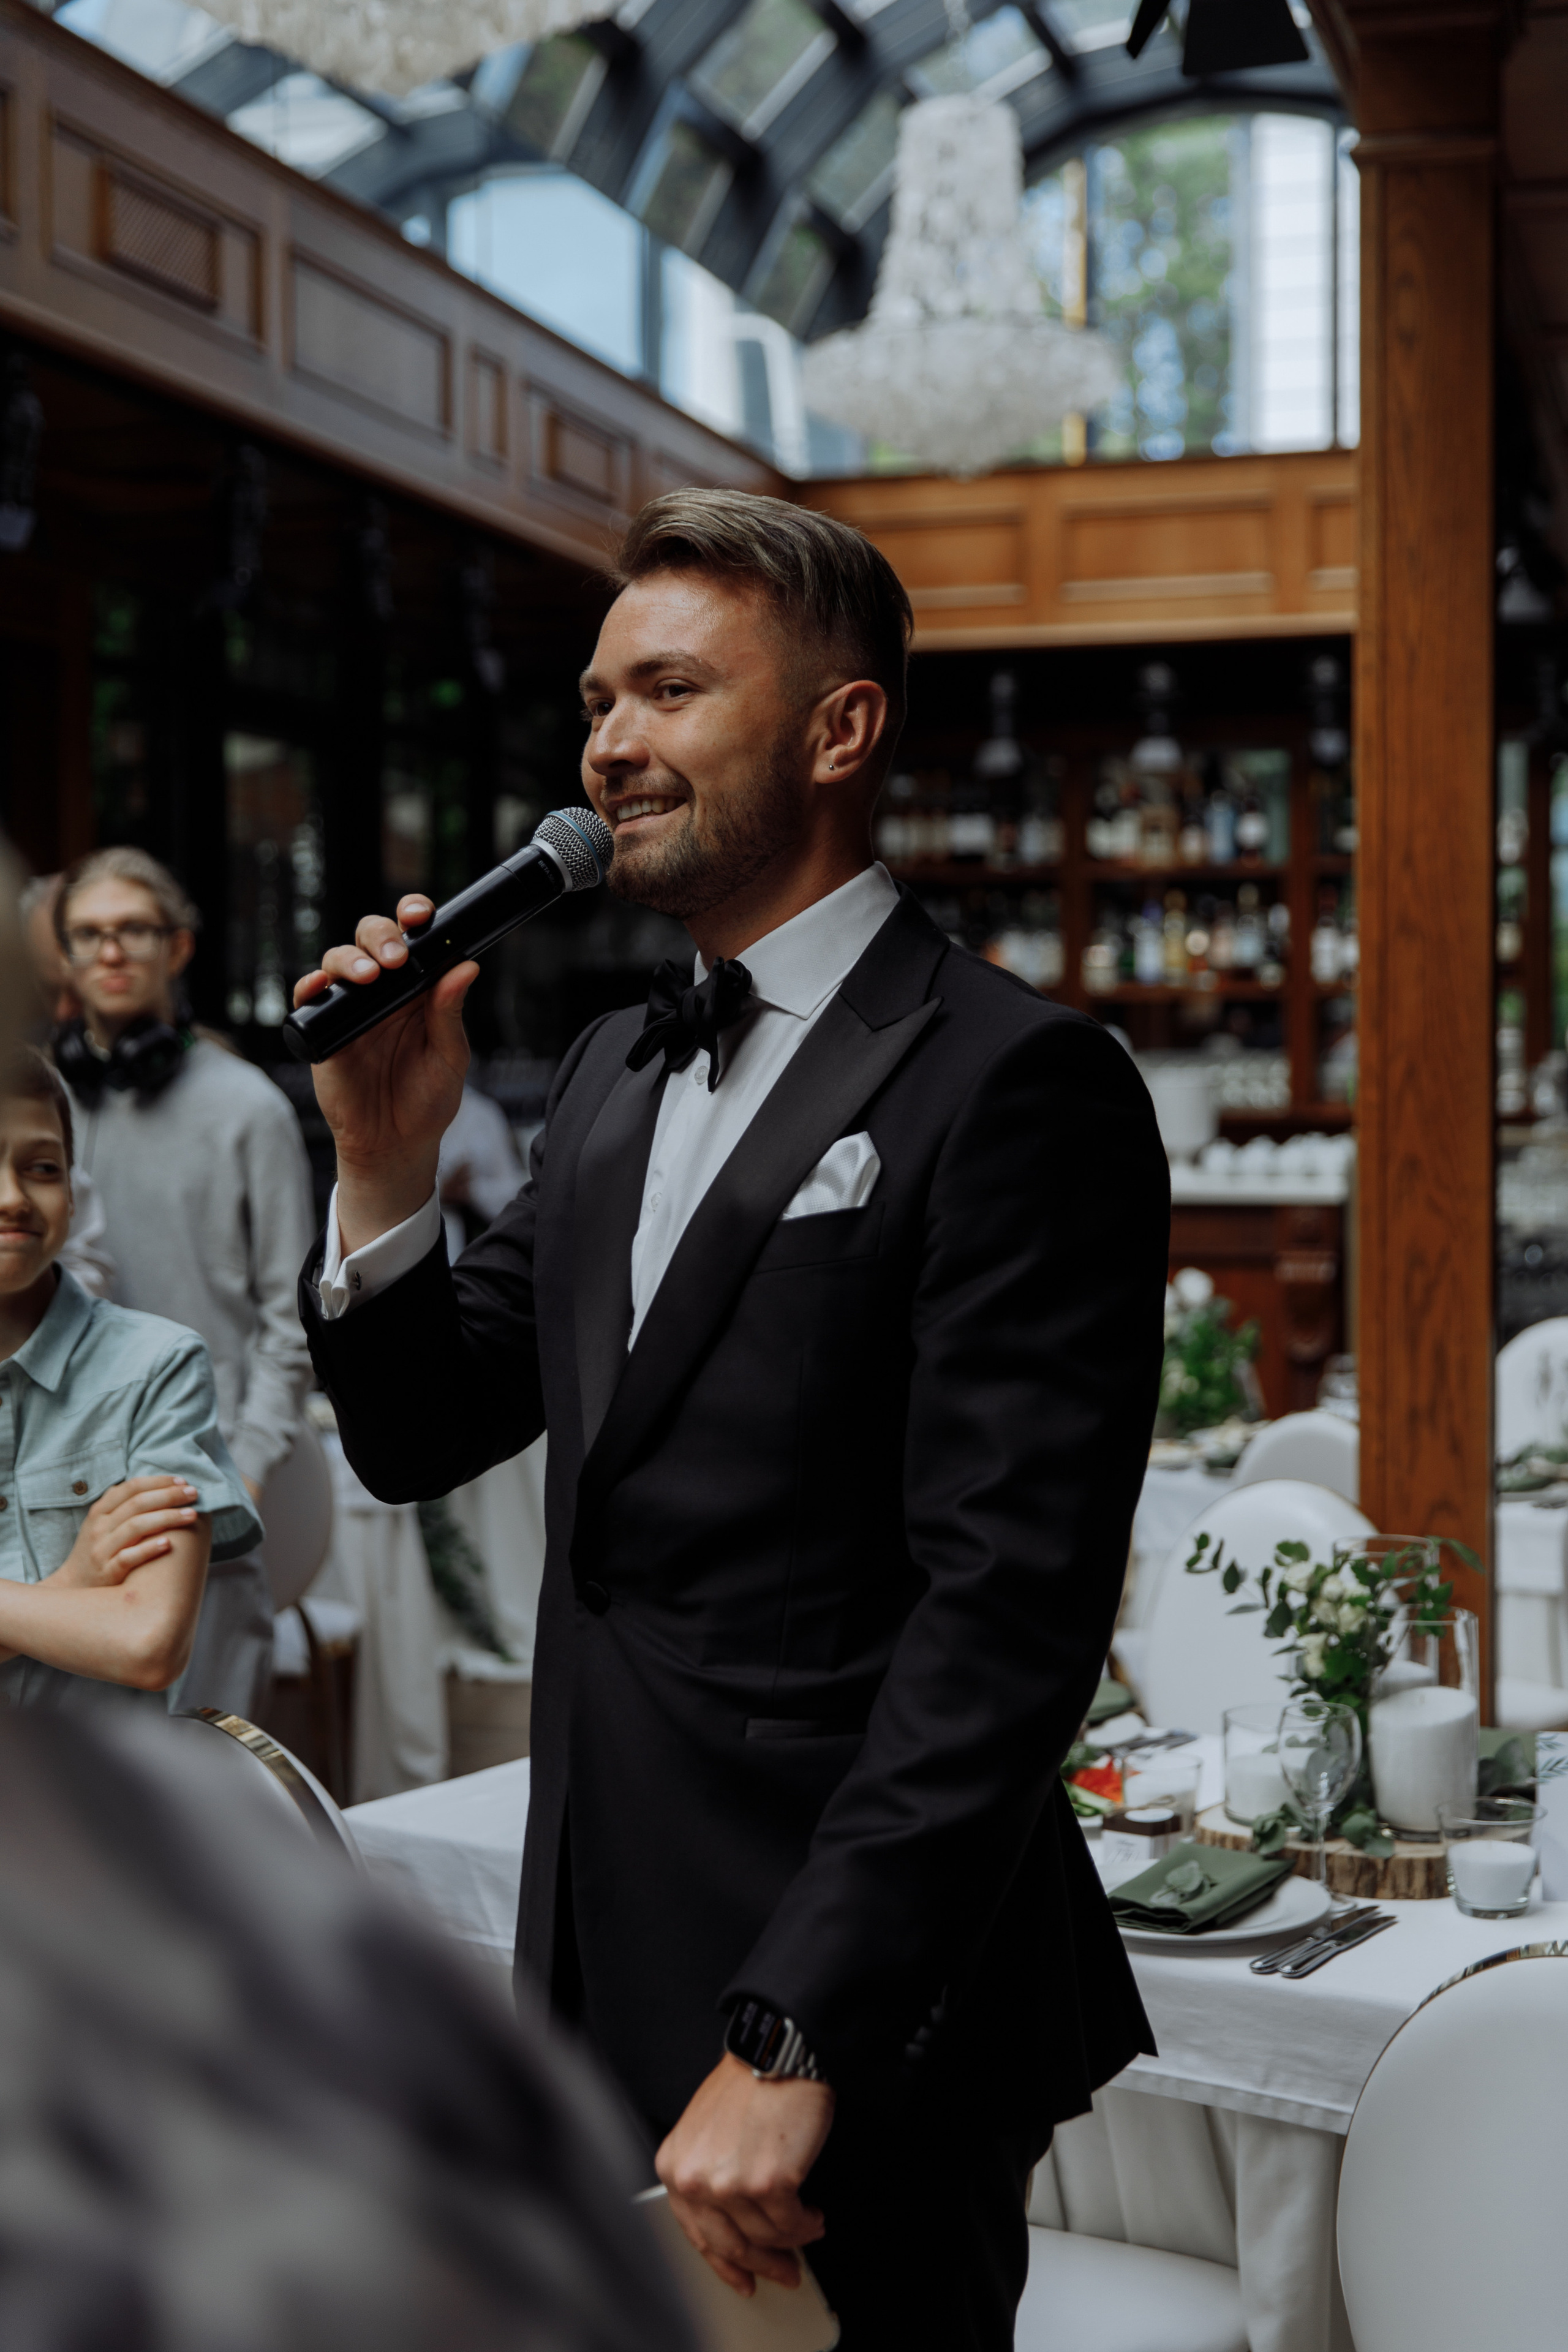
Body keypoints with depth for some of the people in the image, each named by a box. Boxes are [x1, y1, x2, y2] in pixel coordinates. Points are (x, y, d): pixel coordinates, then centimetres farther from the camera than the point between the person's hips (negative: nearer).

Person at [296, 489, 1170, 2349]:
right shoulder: (610, 1072, 12)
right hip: (600, 1972, 7)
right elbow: (418, 1440, 14)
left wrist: (795, 2043, -21)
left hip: (850, 2006, -7)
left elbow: (1009, 1613, -20)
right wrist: (385, 1163, -3)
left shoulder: (1015, 1082, -14)